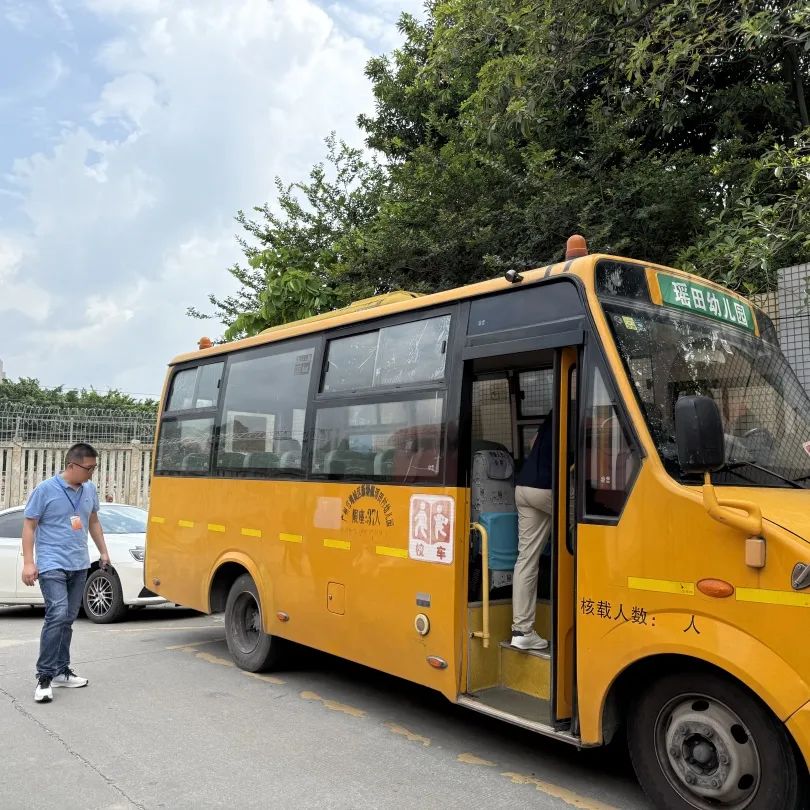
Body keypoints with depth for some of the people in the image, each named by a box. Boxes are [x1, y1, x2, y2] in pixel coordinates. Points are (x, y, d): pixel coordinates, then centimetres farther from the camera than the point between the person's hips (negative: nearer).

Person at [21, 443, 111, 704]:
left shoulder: (89, 489, 6)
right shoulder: (46, 489, -9)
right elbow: (29, 526, -6)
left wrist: (103, 552, 19)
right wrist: (28, 562, -11)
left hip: (79, 565, 6)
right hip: (52, 564, -6)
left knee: (68, 619, 12)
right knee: (57, 615, -16)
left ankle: (61, 670, 23)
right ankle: (44, 677, -7)